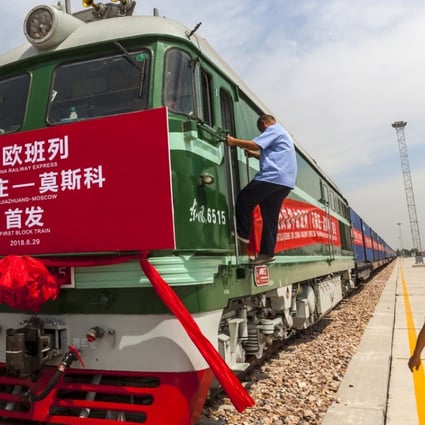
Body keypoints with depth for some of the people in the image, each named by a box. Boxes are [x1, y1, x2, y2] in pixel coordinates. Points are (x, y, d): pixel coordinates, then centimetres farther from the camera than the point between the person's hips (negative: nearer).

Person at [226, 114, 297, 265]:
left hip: (272, 176, -10)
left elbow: (255, 144, -13)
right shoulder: (283, 133, 32)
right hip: (285, 181, 10)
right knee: (271, 216, 6)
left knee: (244, 199, 0)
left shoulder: (273, 130, 0)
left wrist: (234, 141, -4)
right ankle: (267, 252, 4)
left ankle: (243, 234, 0)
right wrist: (254, 154, 26)